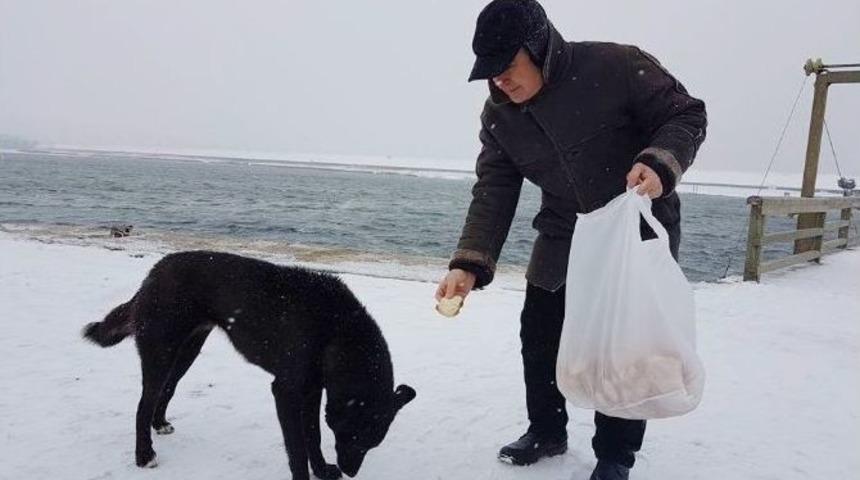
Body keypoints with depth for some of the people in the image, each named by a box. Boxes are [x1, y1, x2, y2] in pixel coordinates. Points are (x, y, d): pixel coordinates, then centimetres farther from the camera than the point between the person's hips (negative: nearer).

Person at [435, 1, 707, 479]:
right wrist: (470, 265, -22)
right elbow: (492, 194, -10)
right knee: (539, 334, 9)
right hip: (563, 239, 5)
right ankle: (546, 432, 33)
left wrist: (660, 164, -34)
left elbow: (686, 115, -13)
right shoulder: (499, 115, -8)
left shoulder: (618, 66, -22)